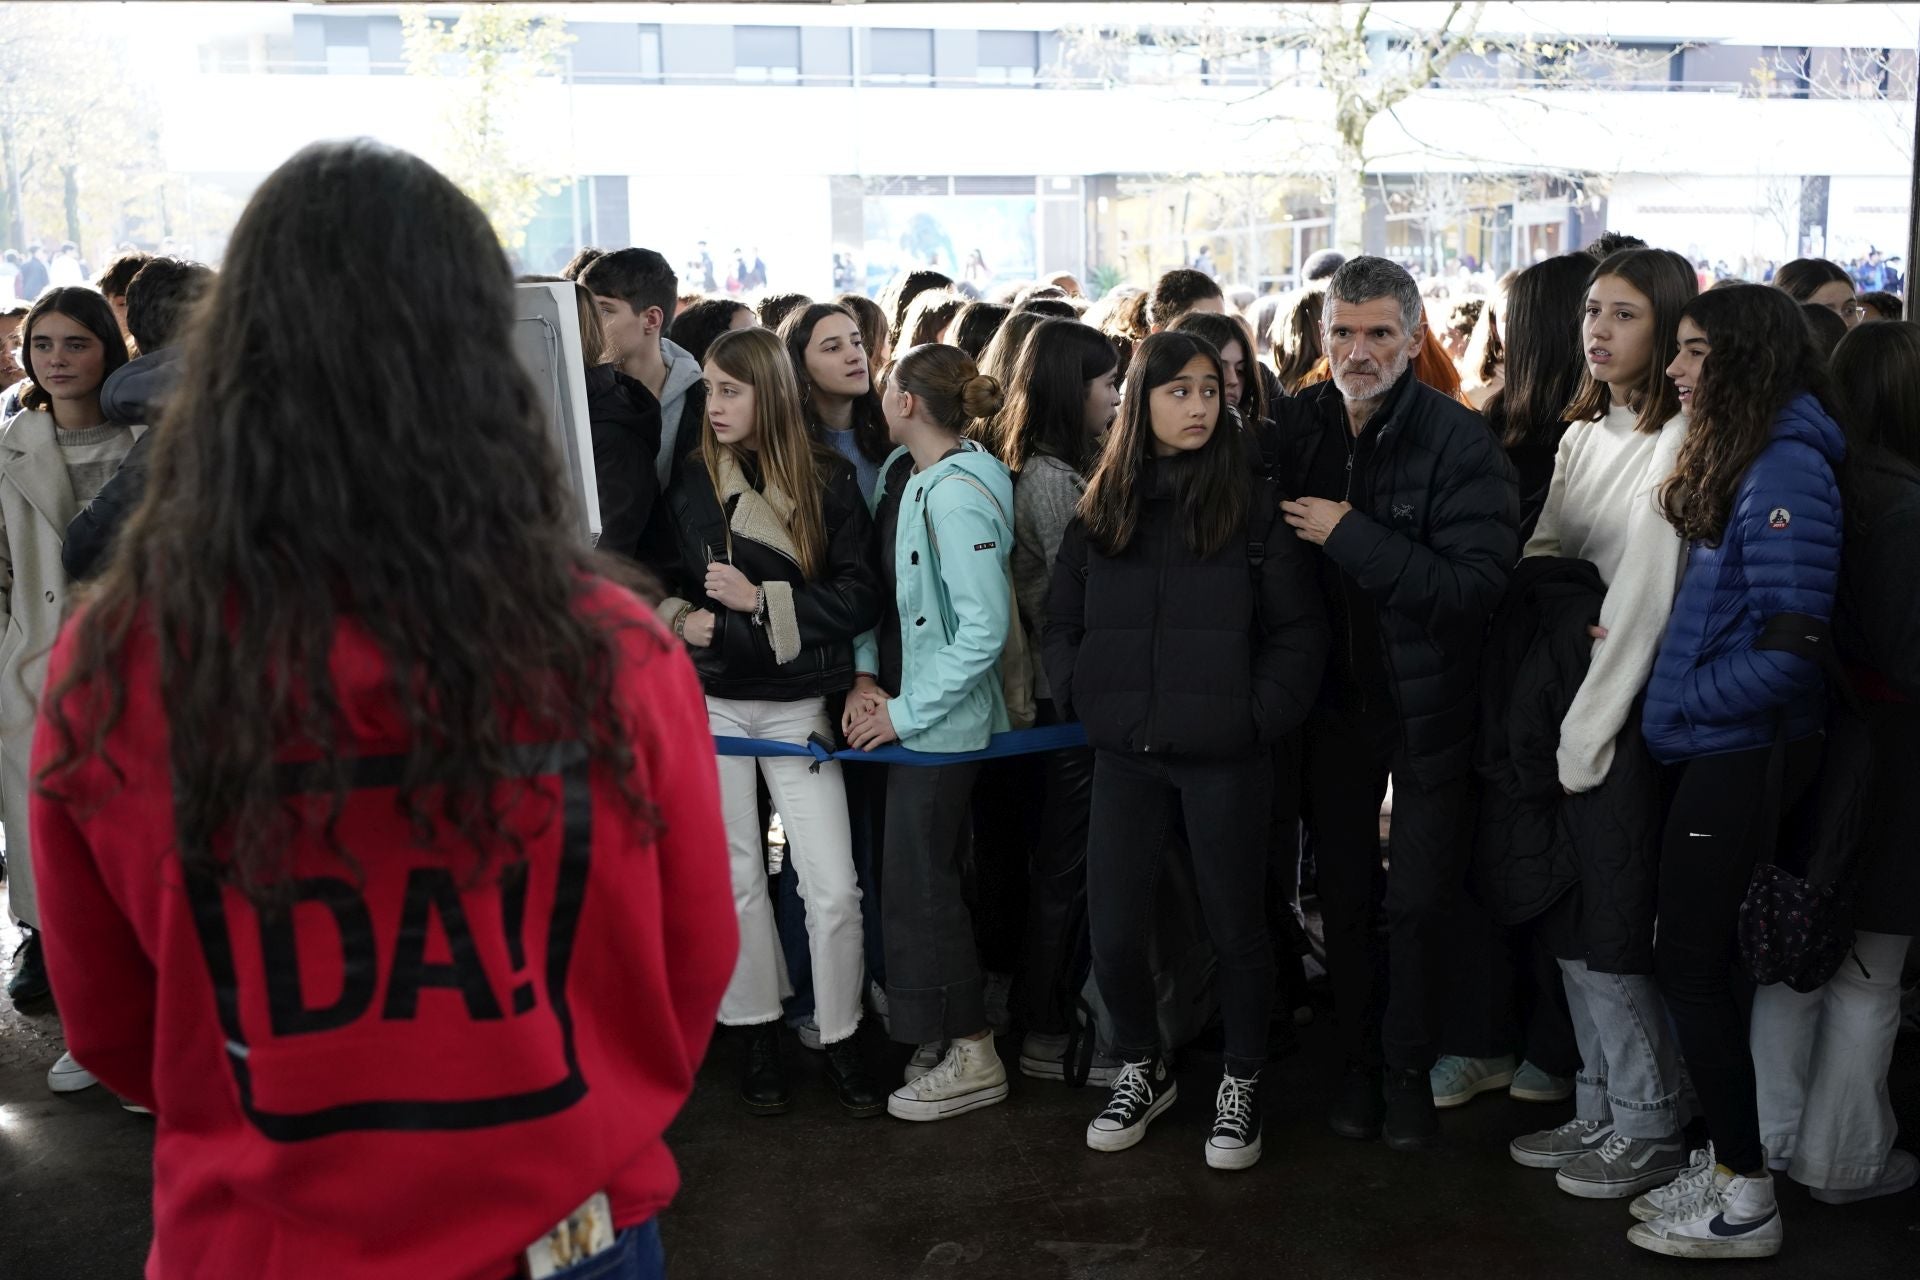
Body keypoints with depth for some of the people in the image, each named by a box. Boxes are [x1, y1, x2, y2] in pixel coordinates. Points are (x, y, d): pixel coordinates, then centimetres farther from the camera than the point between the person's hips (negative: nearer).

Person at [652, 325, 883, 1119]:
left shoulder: (829, 481, -3)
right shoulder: (691, 484, 4)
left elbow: (860, 597, -7)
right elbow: (662, 581, 13)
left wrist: (762, 600, -17)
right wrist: (678, 617, -9)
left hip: (798, 704, -2)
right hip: (712, 702, 2)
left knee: (833, 889, -5)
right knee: (737, 877, 9)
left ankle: (840, 1041, 14)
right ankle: (759, 1038, 24)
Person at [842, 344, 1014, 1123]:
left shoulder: (959, 495, -20)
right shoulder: (899, 473, 5)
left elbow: (984, 628, -24)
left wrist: (905, 711, -18)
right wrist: (866, 676, -3)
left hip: (940, 721, -8)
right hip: (898, 707, 8)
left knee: (919, 883, 0)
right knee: (924, 876, 15)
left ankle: (971, 1056, 14)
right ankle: (942, 1035, 30)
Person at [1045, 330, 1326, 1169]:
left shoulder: (1254, 506, -2)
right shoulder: (1101, 509, 7)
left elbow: (1297, 631, -2)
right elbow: (1061, 621, 12)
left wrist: (1260, 715, -11)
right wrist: (1083, 703, 1)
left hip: (1224, 754, -2)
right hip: (1125, 754, 3)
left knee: (1235, 925, 8)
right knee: (1113, 931, 4)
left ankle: (1241, 1083, 29)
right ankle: (1142, 1070, 30)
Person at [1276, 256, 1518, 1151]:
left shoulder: (1460, 441, -17)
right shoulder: (1296, 425, -4)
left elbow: (1477, 583, -26)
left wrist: (1350, 535, -27)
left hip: (1425, 703, -3)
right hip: (1333, 698, 4)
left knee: (1420, 902, 9)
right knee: (1344, 893, 15)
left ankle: (1409, 1069, 27)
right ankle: (1358, 1059, 32)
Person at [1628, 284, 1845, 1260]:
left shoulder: (1786, 468, -18)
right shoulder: (1736, 456, 11)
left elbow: (1791, 648, -23)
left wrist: (1681, 698, -12)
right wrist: (1676, 687, 5)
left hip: (1743, 756, -9)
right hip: (1717, 749, 9)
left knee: (1691, 963, -1)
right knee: (1699, 960, 15)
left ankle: (1744, 1200, 12)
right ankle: (1730, 1167, 27)